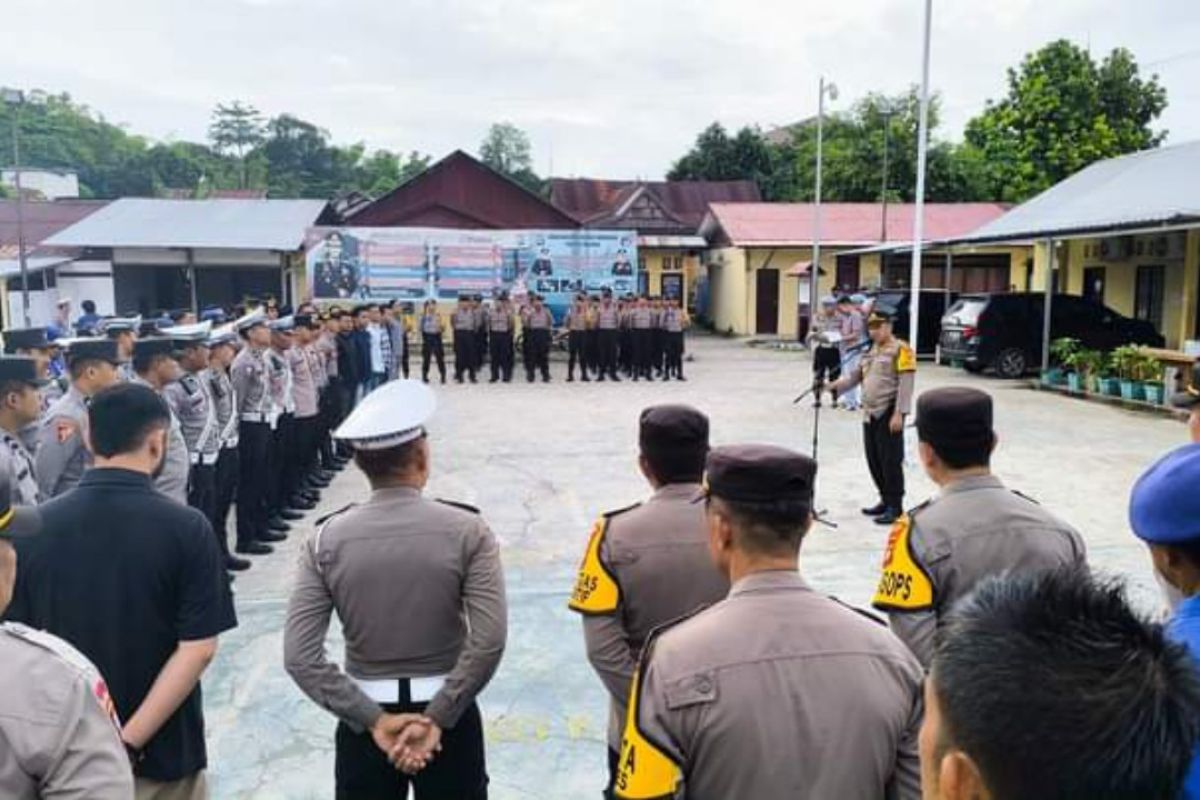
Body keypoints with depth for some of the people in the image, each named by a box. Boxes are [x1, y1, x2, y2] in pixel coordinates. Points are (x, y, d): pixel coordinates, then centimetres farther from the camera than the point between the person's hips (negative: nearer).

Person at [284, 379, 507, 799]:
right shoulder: (467, 531, -14)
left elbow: (299, 657, -13)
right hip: (448, 712, -1)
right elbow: (489, 643, -21)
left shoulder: (327, 539, -9)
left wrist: (373, 718, -9)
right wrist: (437, 717, -12)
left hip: (364, 716, 1)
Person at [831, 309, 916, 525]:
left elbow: (906, 383, -13)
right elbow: (854, 375, 16)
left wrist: (899, 413, -20)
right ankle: (885, 500, 25)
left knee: (890, 461, -5)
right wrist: (835, 386, -2)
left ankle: (895, 507, 3)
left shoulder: (900, 349, -5)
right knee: (874, 460, 12)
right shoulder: (870, 351, 20)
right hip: (870, 414, 8)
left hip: (888, 413, -8)